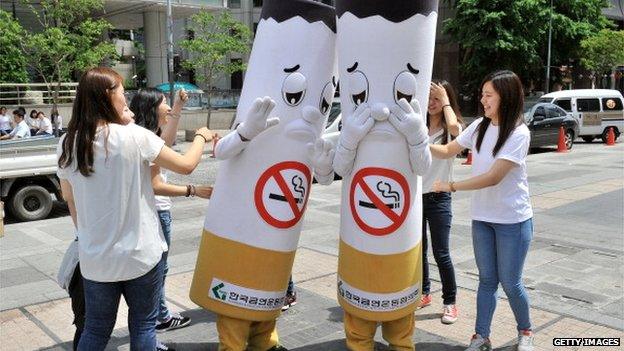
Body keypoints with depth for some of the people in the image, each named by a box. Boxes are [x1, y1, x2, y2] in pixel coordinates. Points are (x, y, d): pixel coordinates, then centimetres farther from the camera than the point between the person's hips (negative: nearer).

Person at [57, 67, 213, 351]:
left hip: (94, 257, 4)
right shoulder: (134, 136, -15)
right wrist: (201, 136, 12)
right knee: (142, 326, 14)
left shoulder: (67, 145, -1)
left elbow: (70, 201, 9)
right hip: (141, 254, -4)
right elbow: (186, 165, -6)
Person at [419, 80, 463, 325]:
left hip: (438, 198, -4)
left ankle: (450, 302, 13)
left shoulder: (451, 129, -5)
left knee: (441, 254, -2)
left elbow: (453, 126, -27)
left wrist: (446, 100, -15)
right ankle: (424, 293, 31)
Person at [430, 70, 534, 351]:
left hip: (513, 220, -5)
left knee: (510, 282, 5)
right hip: (481, 217, 5)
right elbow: (448, 151, 9)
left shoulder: (518, 133, -17)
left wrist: (451, 186, -21)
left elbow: (493, 177, -23)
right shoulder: (479, 127, 2)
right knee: (487, 280, 12)